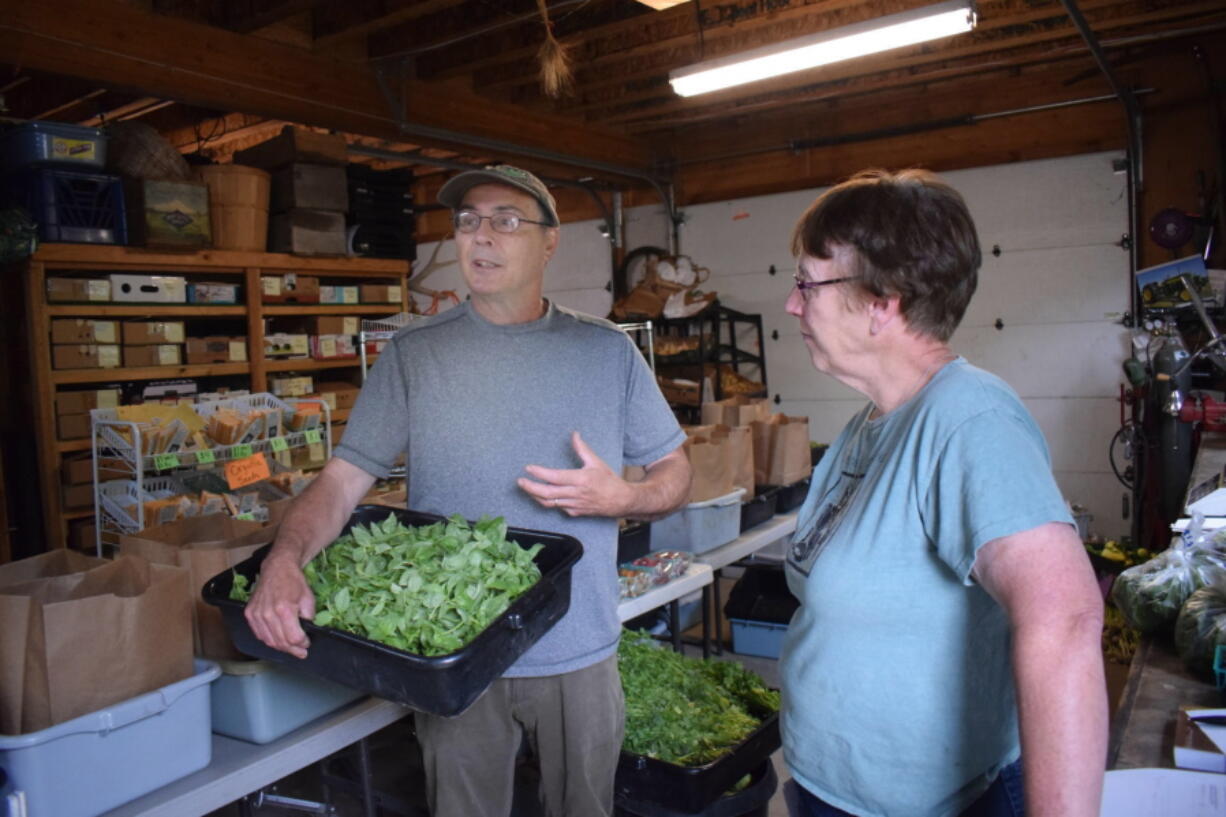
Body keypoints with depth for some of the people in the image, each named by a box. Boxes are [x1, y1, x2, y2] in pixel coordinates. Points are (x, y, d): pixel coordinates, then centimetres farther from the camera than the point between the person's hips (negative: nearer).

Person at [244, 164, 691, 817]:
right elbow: (344, 477, -9)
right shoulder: (415, 354, -3)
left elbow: (674, 471, 3)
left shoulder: (607, 351, -1)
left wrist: (622, 498, -17)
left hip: (581, 657, 1)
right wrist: (284, 560, -26)